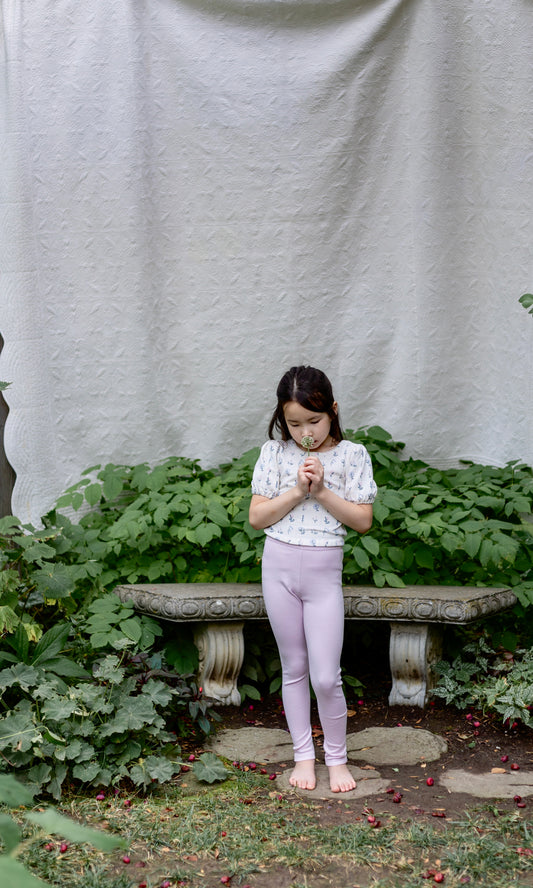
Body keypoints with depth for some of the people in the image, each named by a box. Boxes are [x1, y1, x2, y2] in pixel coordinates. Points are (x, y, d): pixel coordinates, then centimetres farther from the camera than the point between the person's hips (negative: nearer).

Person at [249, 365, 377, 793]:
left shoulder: (352, 455, -2)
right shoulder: (275, 453, 1)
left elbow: (363, 520, -5)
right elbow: (257, 517, -3)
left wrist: (322, 490, -16)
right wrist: (297, 490, -15)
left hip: (324, 571, -2)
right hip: (279, 566, 2)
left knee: (326, 677, -3)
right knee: (294, 668, 11)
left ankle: (337, 757, 17)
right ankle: (304, 754, 25)